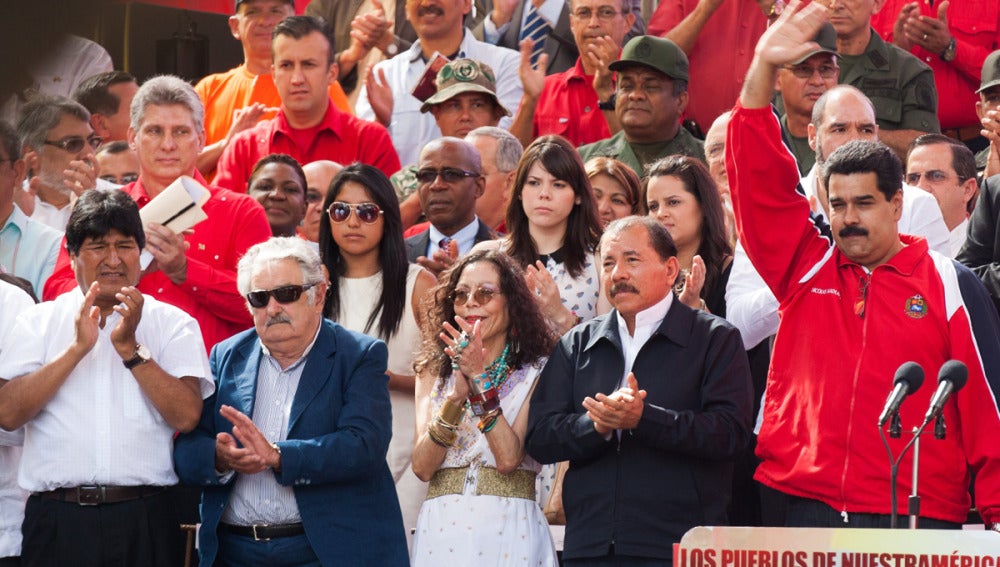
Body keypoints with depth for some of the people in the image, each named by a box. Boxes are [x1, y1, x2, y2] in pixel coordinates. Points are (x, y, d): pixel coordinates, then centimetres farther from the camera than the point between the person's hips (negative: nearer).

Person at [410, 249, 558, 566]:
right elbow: (422, 467, -3)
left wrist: (480, 379, -17)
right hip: (440, 527, 2)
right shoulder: (434, 372, 10)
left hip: (507, 528, -2)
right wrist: (456, 397, -16)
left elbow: (509, 459, -13)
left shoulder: (536, 373, 0)